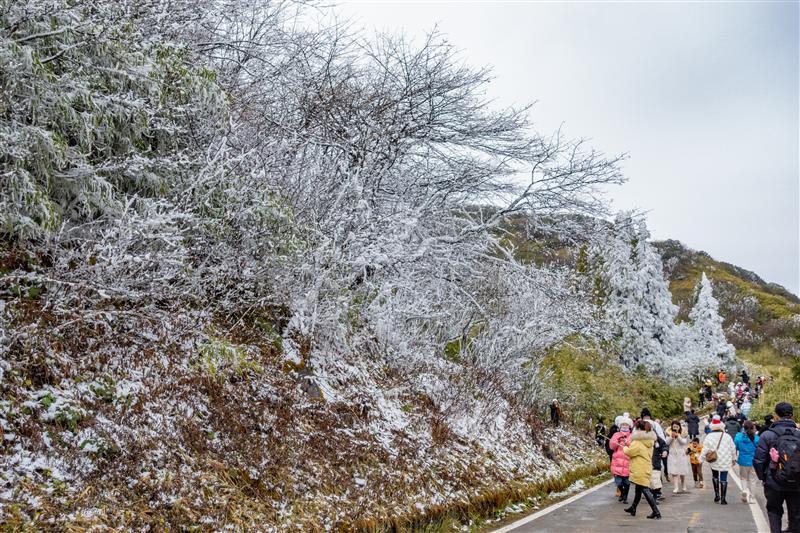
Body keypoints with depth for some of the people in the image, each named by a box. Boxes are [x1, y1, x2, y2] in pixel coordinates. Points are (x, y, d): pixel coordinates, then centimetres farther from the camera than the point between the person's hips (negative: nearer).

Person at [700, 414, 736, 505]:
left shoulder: (709, 437, -8)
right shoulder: (727, 436, -2)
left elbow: (705, 450, -9)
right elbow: (733, 449, 7)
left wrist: (701, 459, 3)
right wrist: (733, 459, 21)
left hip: (714, 461, 0)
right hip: (725, 462, 0)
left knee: (715, 476, 21)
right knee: (723, 479, 5)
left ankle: (717, 495, 16)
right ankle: (723, 499, 6)